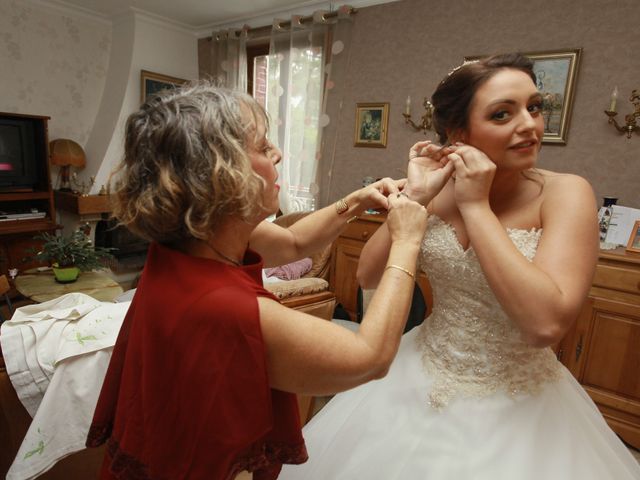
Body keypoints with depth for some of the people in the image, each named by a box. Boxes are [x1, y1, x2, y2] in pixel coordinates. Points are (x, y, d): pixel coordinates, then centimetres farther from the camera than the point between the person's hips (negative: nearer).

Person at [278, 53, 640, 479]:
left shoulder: (565, 193, -15)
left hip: (515, 403, -3)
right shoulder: (440, 190, -6)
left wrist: (476, 206, -24)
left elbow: (547, 323, -28)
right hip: (420, 383, 4)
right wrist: (415, 196, -18)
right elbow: (369, 276, -9)